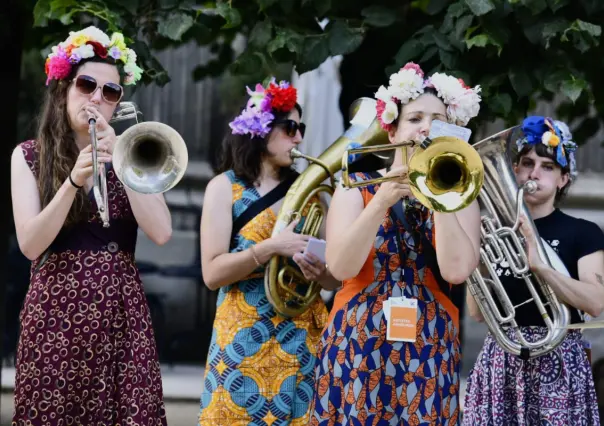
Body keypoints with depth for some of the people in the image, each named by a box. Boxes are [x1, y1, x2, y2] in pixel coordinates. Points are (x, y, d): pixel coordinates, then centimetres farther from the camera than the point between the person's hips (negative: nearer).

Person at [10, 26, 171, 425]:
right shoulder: (29, 156, 4)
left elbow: (161, 233, -5)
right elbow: (30, 245, -9)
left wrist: (119, 161, -11)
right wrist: (74, 181, -20)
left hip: (121, 314, 2)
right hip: (55, 314, -1)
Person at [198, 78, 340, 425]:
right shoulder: (226, 187, 0)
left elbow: (336, 278, 8)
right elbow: (212, 273, -10)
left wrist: (321, 272, -15)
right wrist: (271, 247, -21)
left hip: (303, 340, 3)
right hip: (245, 341, -3)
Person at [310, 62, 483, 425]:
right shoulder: (358, 187, 4)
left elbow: (456, 271, -13)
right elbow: (340, 267, -11)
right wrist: (382, 201, -19)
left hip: (430, 351, 1)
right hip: (358, 345, -1)